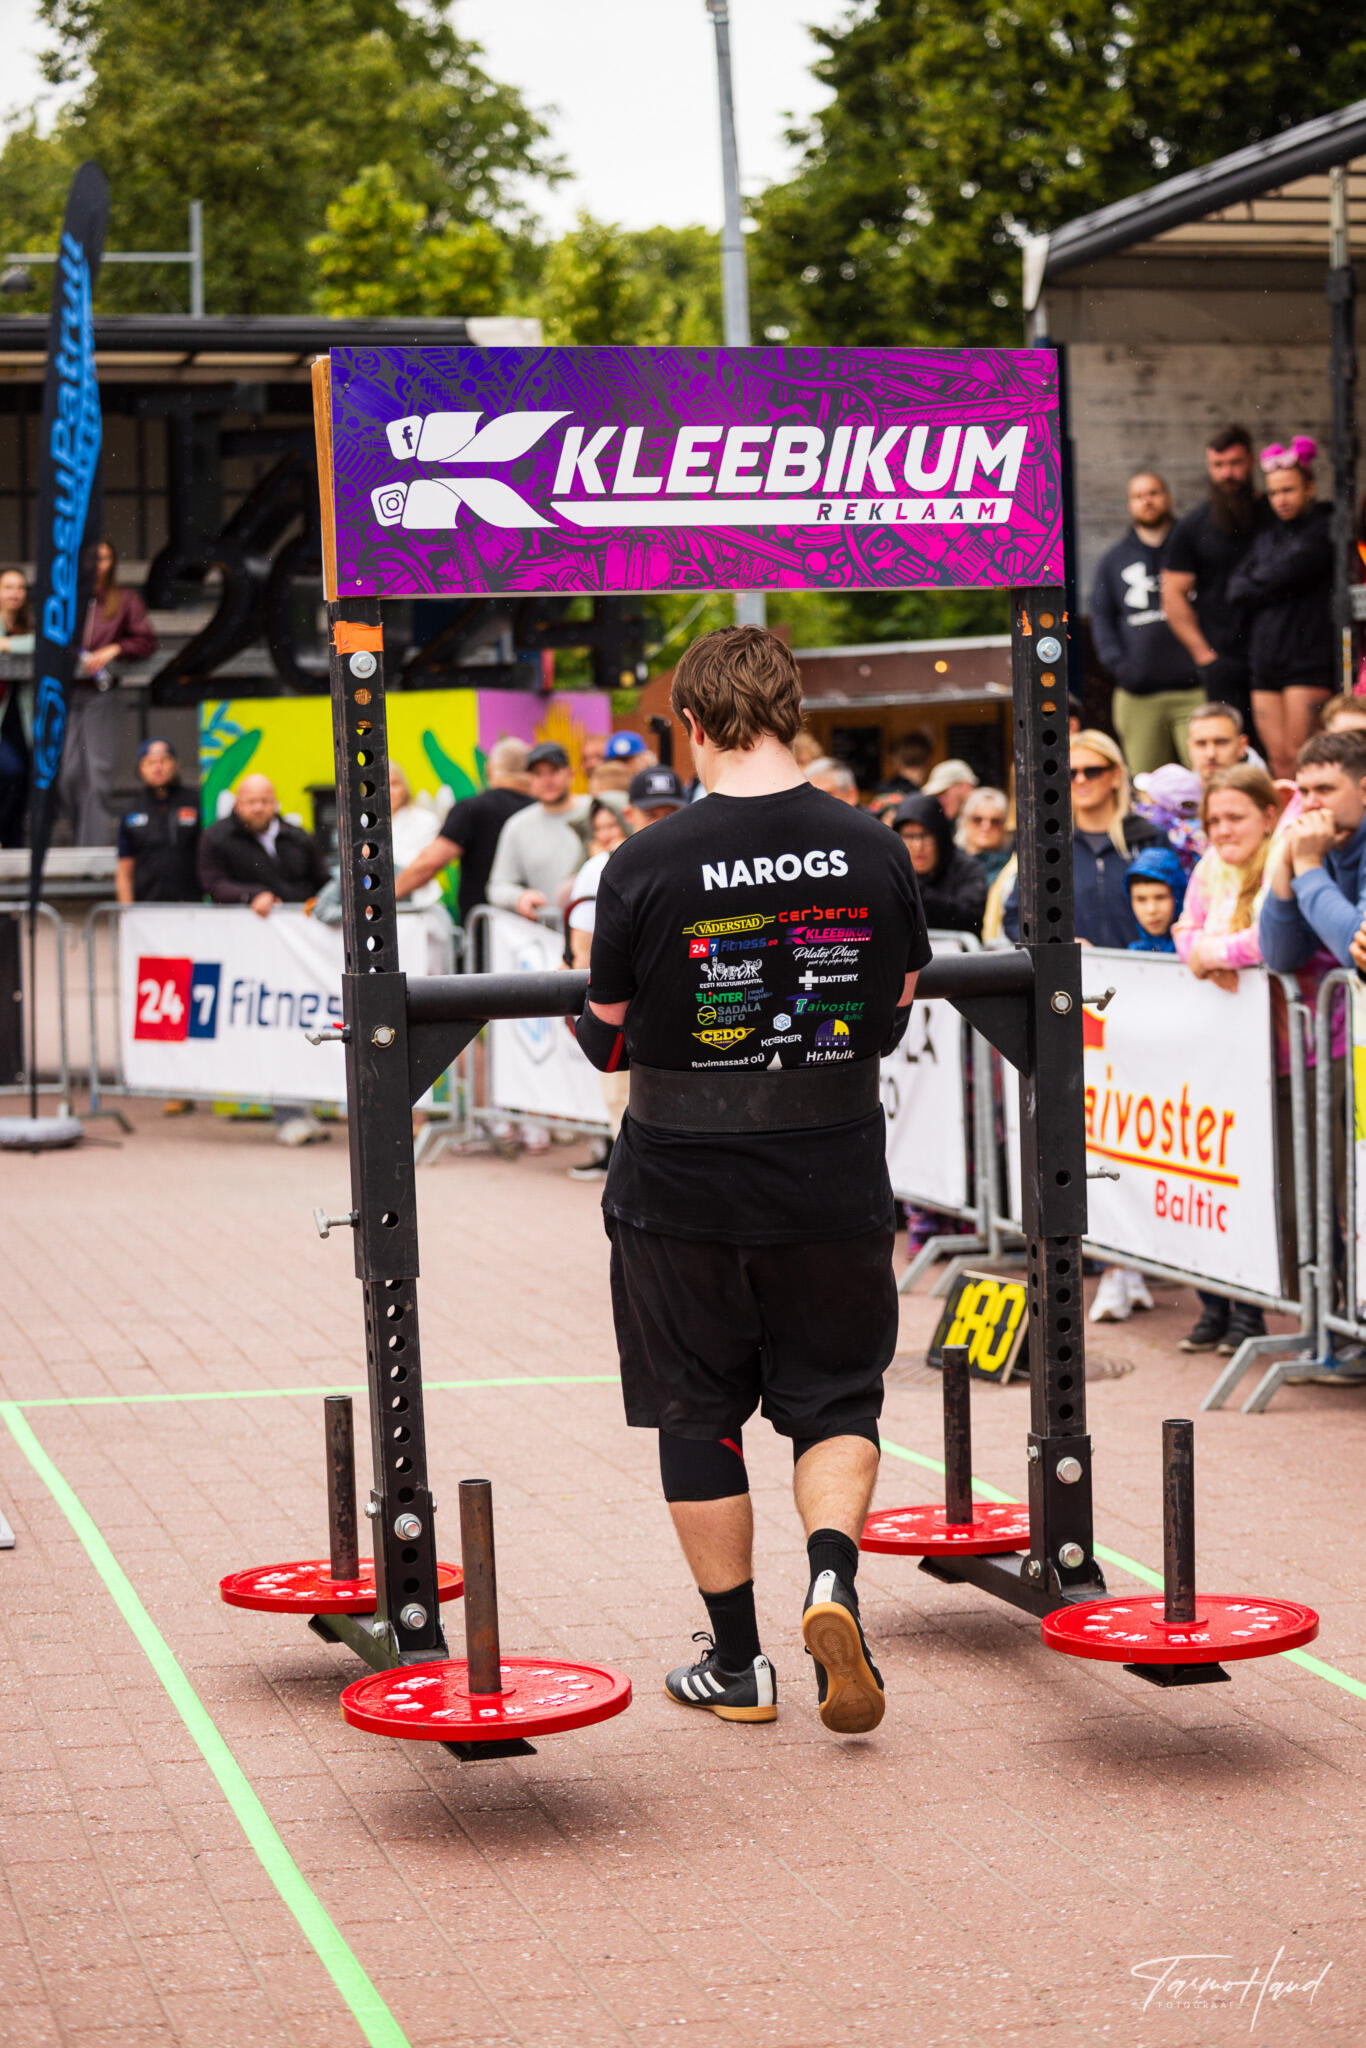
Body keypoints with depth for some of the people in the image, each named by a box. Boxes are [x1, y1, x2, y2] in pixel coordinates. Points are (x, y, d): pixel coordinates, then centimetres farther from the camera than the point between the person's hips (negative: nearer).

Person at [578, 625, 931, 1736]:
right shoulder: (874, 851, -3)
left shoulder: (648, 865, -13)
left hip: (684, 1186, -2)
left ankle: (737, 1665, 17)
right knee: (835, 1400, 16)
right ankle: (833, 1576, -11)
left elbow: (609, 1038, -4)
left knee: (699, 1418, 12)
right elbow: (896, 1015, 8)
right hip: (836, 1182, 2)